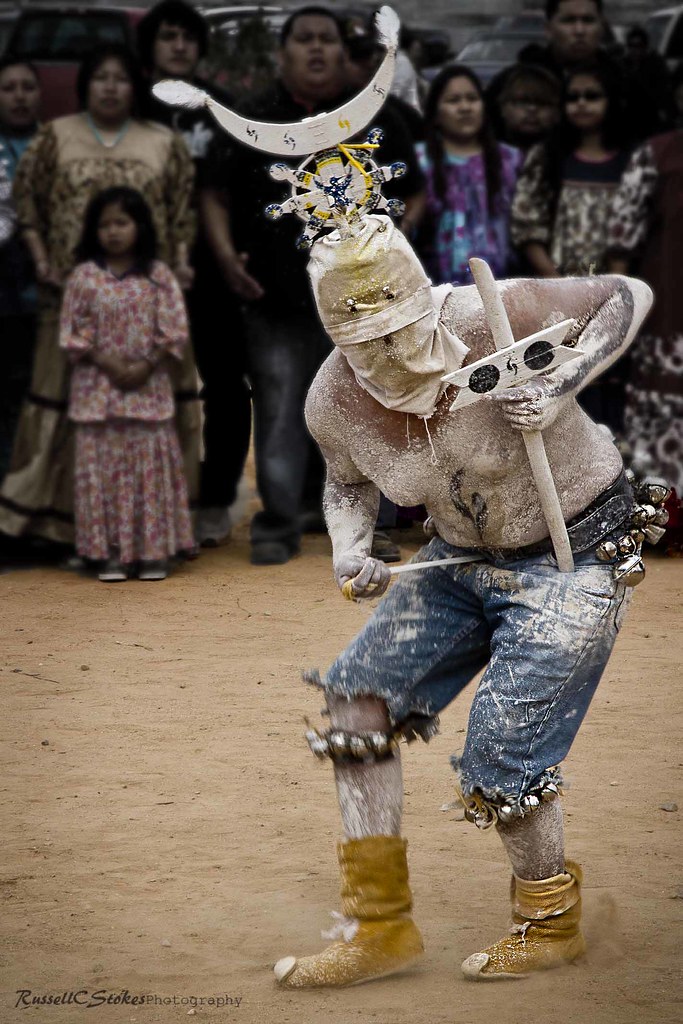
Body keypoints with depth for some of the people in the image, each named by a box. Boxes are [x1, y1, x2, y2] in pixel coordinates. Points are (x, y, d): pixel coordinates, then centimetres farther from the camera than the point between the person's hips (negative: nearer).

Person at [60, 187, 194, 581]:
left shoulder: (158, 275, 1)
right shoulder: (84, 276, 2)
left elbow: (175, 330, -2)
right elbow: (73, 331, 0)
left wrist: (146, 365, -12)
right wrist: (107, 363, -11)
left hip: (149, 388, 0)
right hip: (98, 389, 1)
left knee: (152, 464, 1)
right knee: (102, 467, 0)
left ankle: (155, 550, 7)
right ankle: (113, 552, 5)